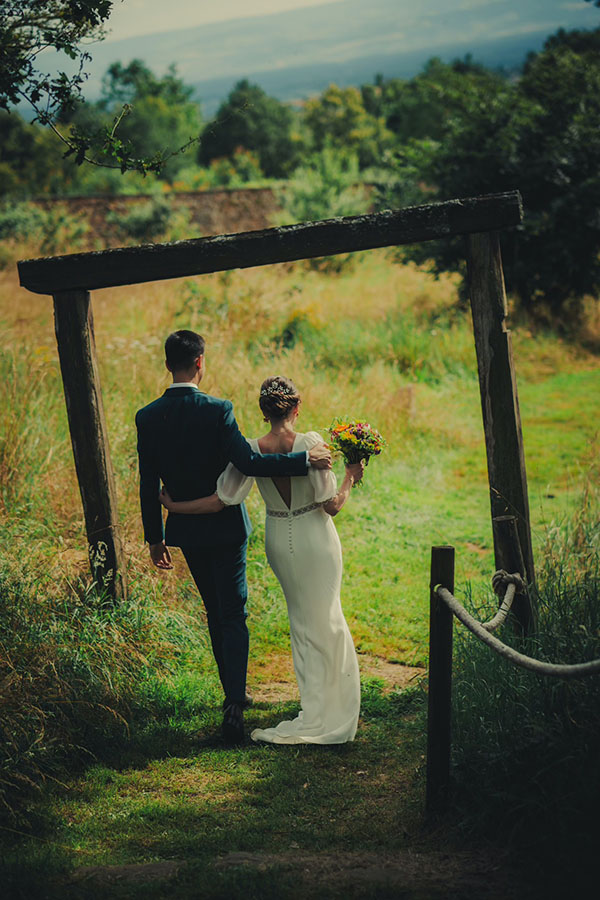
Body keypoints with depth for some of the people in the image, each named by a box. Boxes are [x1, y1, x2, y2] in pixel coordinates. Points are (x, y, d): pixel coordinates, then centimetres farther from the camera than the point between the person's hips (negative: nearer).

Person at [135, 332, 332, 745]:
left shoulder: (147, 417, -4)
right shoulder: (216, 411, -18)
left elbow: (148, 484, 0)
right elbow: (248, 461, -26)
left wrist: (155, 537, 9)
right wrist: (306, 459, -20)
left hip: (186, 528, 4)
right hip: (224, 526, -4)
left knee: (216, 613, 20)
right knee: (233, 615, -1)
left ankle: (234, 693, 30)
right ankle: (234, 704, -14)